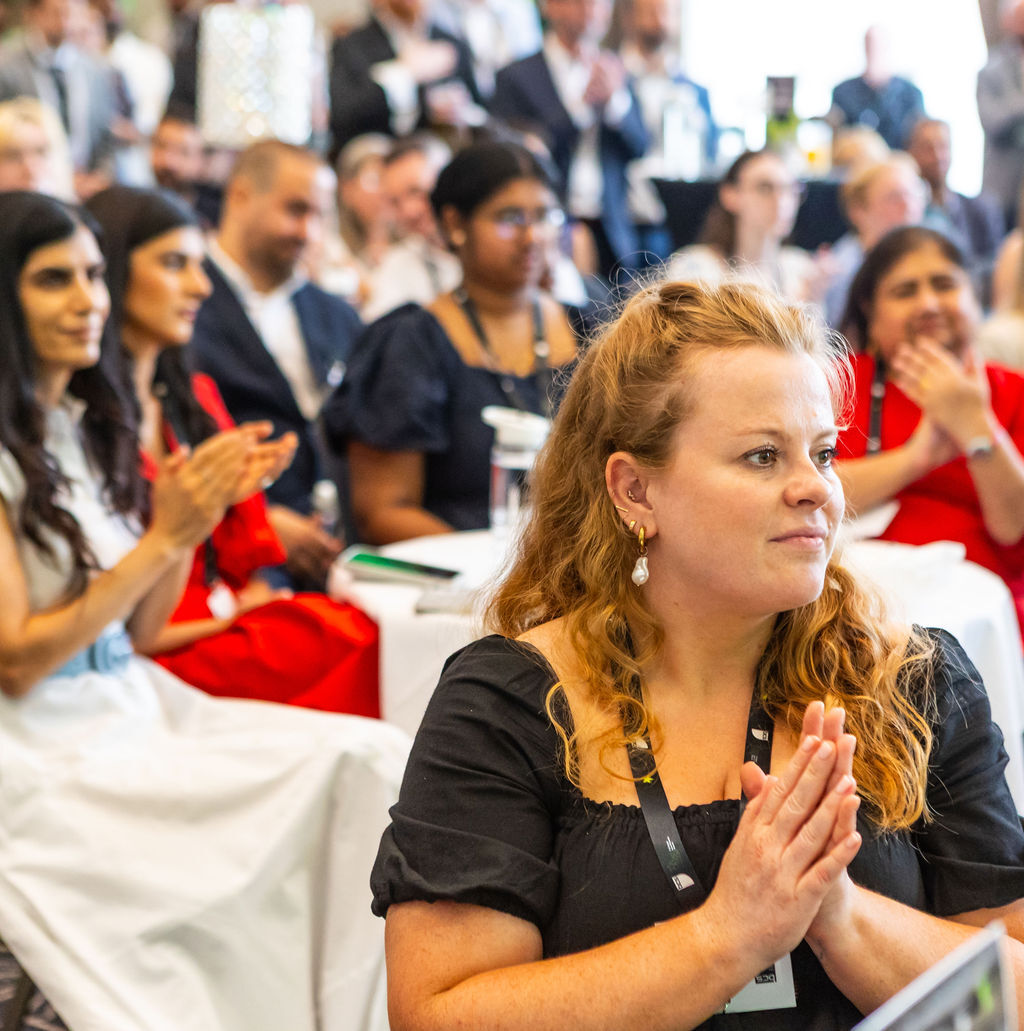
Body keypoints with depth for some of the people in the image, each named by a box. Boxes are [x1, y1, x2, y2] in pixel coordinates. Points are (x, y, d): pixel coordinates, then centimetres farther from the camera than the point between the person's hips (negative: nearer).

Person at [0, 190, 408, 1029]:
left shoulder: (89, 426, 13)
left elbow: (139, 632, 13)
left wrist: (199, 512, -3)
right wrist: (162, 537, -15)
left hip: (135, 710, 8)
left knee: (373, 761, -12)